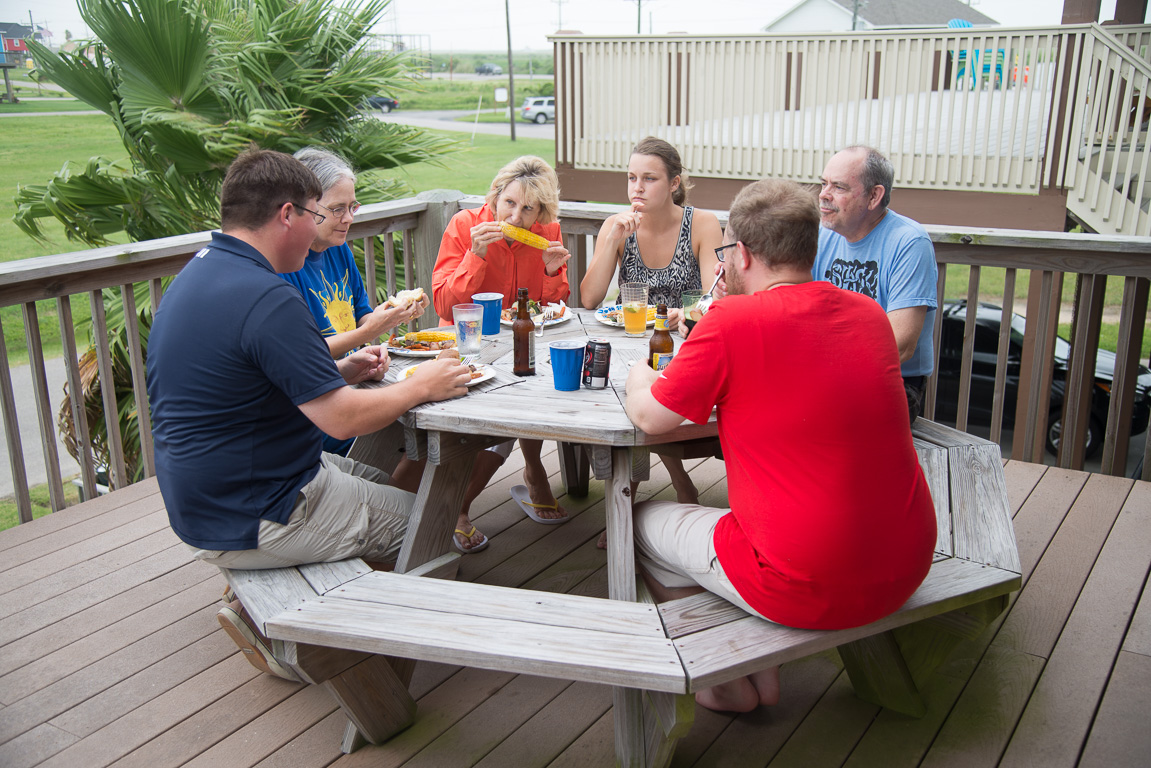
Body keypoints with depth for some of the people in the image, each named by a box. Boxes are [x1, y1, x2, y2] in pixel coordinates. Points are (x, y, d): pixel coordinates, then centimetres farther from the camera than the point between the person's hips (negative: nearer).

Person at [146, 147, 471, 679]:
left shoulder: (198, 274, 8)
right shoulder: (266, 297, -25)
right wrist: (422, 387, -10)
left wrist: (340, 372, 10)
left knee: (384, 483, 21)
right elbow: (343, 419, -25)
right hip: (251, 523, -10)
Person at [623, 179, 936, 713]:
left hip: (809, 589, -7)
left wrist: (640, 378, 18)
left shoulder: (732, 321, -16)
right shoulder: (869, 314, 4)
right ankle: (761, 668, 34)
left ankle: (731, 682, 30)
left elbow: (650, 418, -2)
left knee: (645, 523, 17)